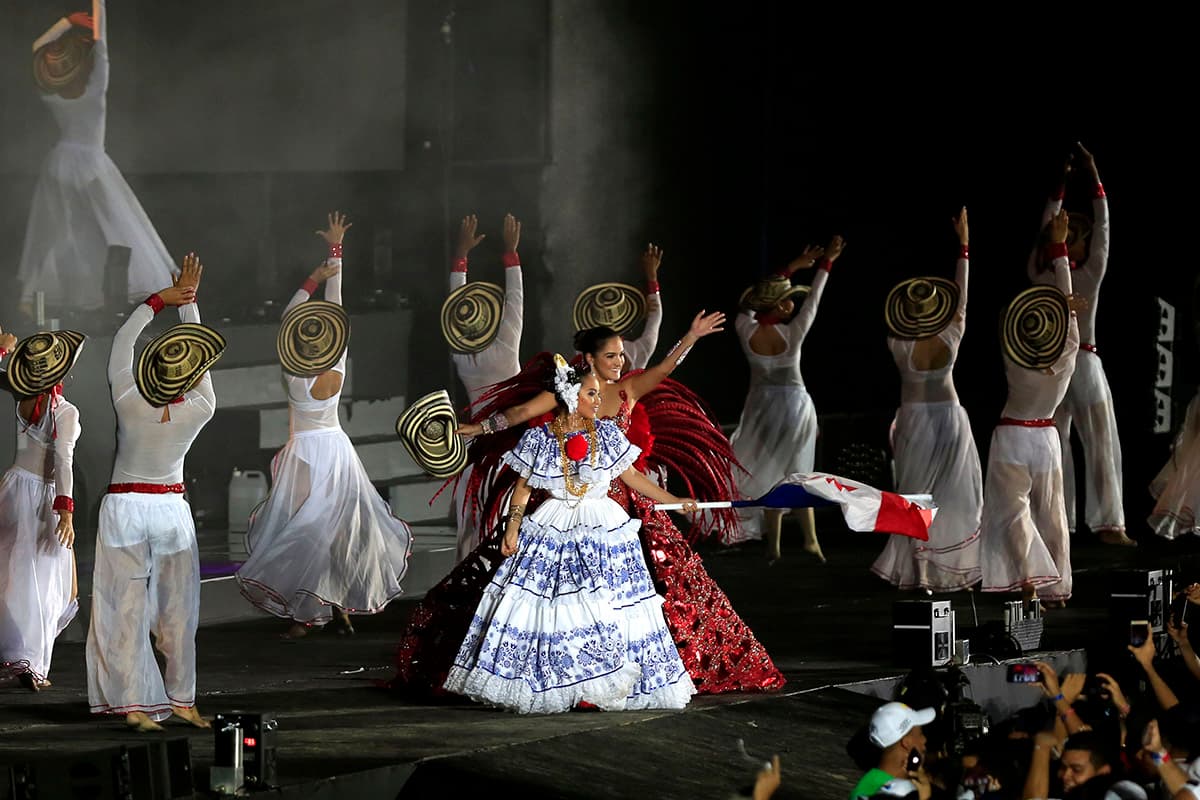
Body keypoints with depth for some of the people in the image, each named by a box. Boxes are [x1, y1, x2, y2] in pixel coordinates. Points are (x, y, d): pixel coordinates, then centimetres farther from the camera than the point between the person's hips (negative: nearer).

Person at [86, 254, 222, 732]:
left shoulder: (129, 402, -14)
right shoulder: (200, 411, -13)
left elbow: (123, 342, -1)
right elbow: (202, 350, 1)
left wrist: (161, 299, 6)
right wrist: (188, 300, 7)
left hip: (123, 508, 0)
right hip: (171, 510, 0)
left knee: (126, 608, -1)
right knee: (177, 609, 10)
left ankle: (133, 704, -4)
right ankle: (180, 698, 14)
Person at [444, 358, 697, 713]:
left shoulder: (607, 434, 4)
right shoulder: (540, 438, -2)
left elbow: (632, 477, 10)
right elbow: (523, 486, 3)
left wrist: (675, 501, 8)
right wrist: (512, 527, -7)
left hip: (603, 530, 2)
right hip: (551, 533, -2)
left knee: (609, 611, -3)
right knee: (544, 612, -6)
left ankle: (611, 686, 5)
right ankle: (544, 689, 1)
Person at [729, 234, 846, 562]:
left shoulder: (745, 329, -16)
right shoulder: (792, 335, -22)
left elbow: (757, 299, 0)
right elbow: (813, 300, -12)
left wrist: (794, 266, 5)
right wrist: (826, 263, -1)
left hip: (761, 407, 2)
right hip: (794, 405, -2)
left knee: (769, 477, 10)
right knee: (797, 474, 13)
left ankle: (773, 547, 13)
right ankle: (810, 539, 14)